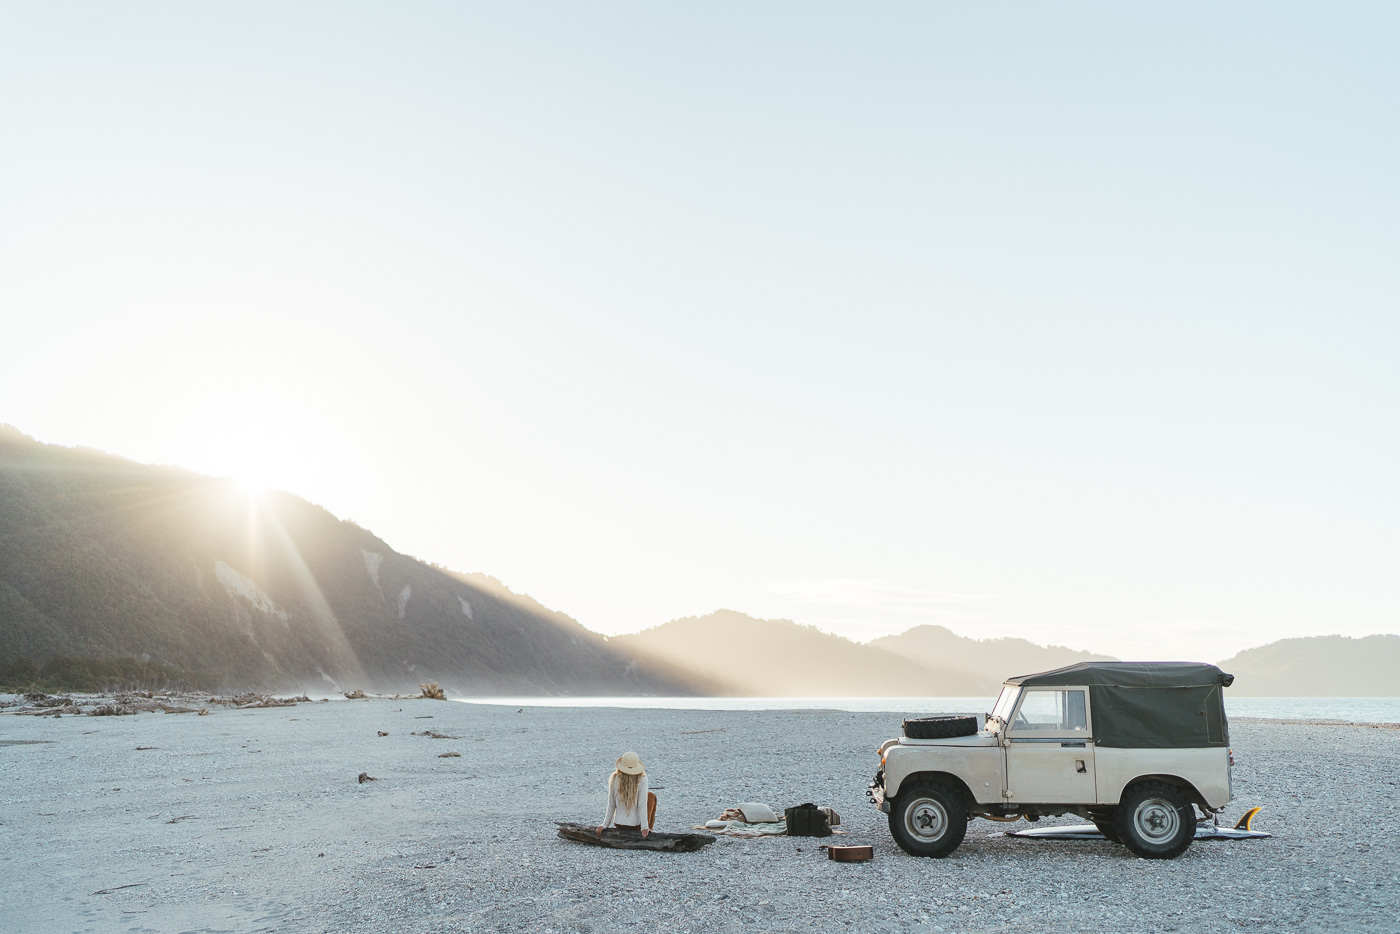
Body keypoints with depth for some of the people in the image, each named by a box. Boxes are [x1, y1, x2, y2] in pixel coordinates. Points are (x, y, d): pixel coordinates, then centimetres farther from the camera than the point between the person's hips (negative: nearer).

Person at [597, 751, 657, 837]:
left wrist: (605, 824, 7)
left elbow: (611, 805, -2)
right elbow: (642, 805, -17)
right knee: (651, 796, 20)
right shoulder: (642, 779, -16)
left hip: (619, 824, 4)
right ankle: (648, 830, 23)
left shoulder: (614, 779, -8)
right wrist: (645, 827, -13)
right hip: (636, 826, -4)